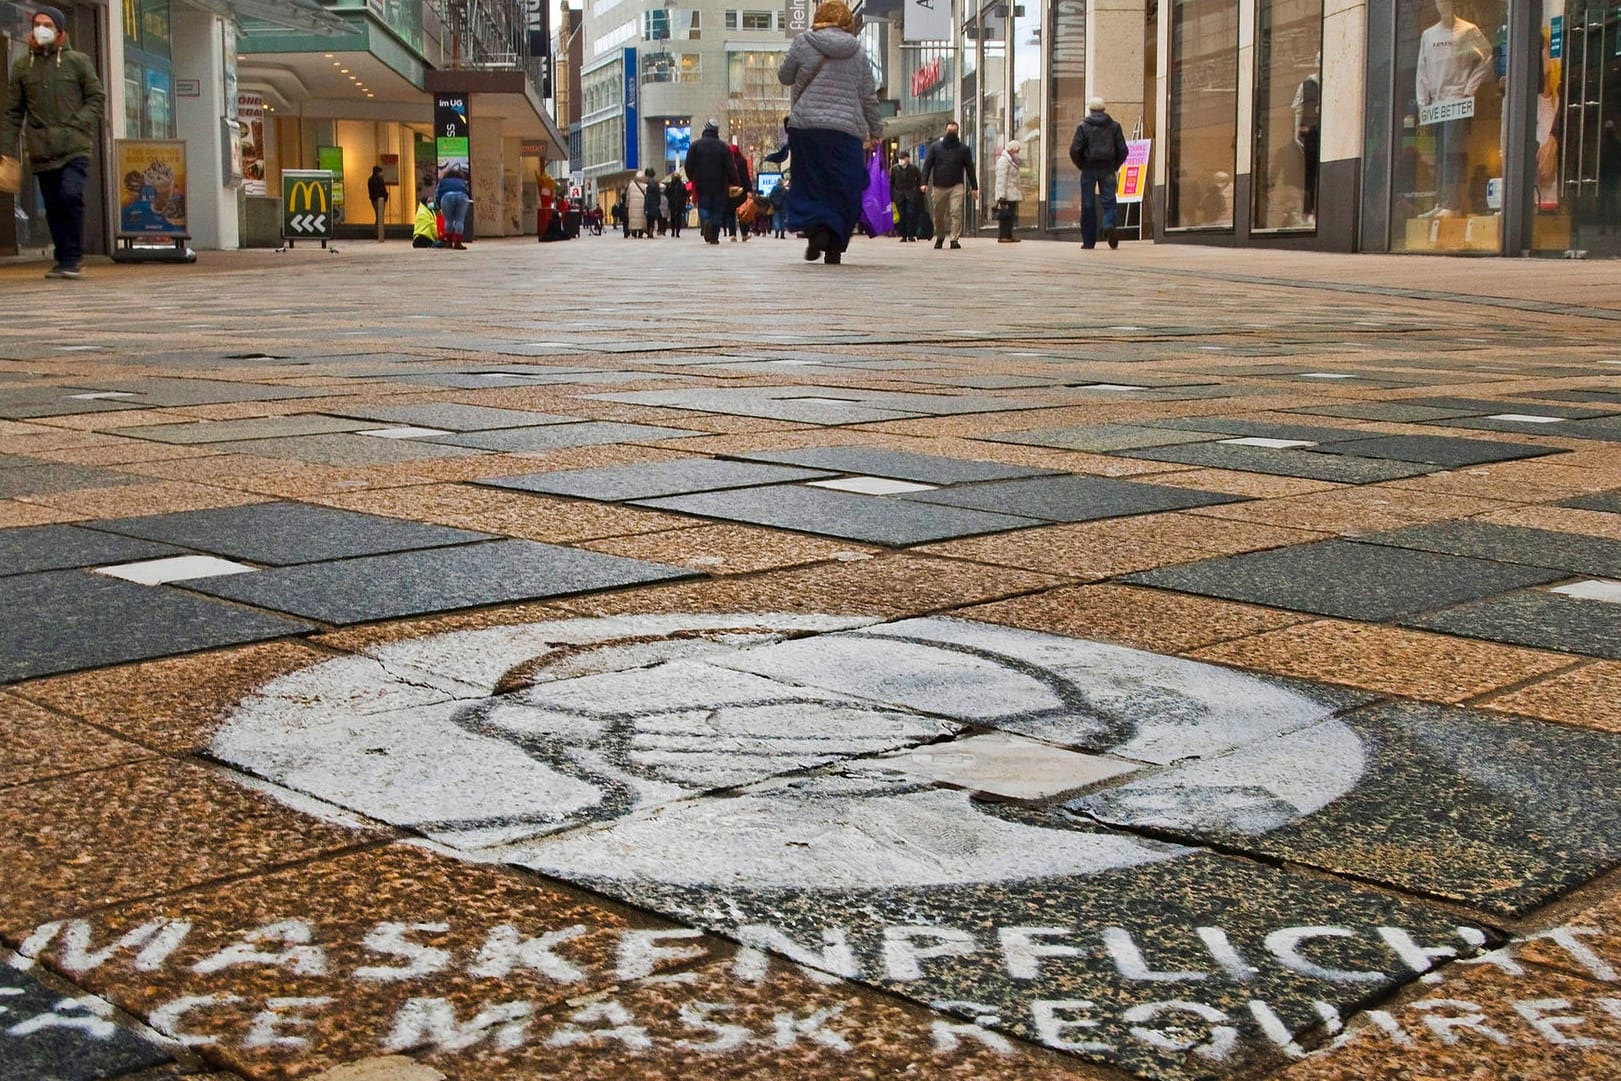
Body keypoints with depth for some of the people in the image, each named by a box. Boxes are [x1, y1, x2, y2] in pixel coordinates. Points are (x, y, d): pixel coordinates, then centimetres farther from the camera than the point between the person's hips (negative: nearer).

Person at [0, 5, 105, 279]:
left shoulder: (77, 61, 6)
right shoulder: (22, 66, 12)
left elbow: (97, 97, 8)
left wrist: (80, 125, -8)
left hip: (74, 146, -3)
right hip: (41, 151, 3)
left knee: (70, 195, -20)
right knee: (53, 207, 5)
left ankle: (72, 258, -10)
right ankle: (66, 260, 14)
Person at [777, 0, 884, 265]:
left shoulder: (803, 43, 2)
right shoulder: (858, 51, 8)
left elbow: (784, 77, 14)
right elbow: (868, 97, 11)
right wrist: (876, 131, 21)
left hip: (805, 125, -1)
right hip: (847, 130, 1)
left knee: (809, 184, 10)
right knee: (845, 191, 7)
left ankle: (815, 228, -14)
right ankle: (834, 248, 2)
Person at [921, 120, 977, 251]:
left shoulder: (963, 148, 6)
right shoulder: (935, 146, 5)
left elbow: (970, 168, 8)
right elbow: (927, 165, 3)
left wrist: (974, 187, 4)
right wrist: (924, 183, -9)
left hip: (957, 186, -1)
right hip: (938, 186, 1)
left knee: (956, 213, -15)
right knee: (938, 215, 8)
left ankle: (954, 239, -15)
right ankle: (939, 238, 28)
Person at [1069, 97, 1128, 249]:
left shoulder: (1083, 126, -1)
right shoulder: (1114, 126, 6)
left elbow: (1075, 150, -7)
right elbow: (1122, 149, 3)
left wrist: (1081, 166, 7)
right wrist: (1115, 166, 13)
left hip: (1089, 169, -1)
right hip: (1108, 170, 1)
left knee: (1088, 205, 4)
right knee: (1108, 201, 2)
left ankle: (1088, 240, 5)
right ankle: (1109, 225, -28)